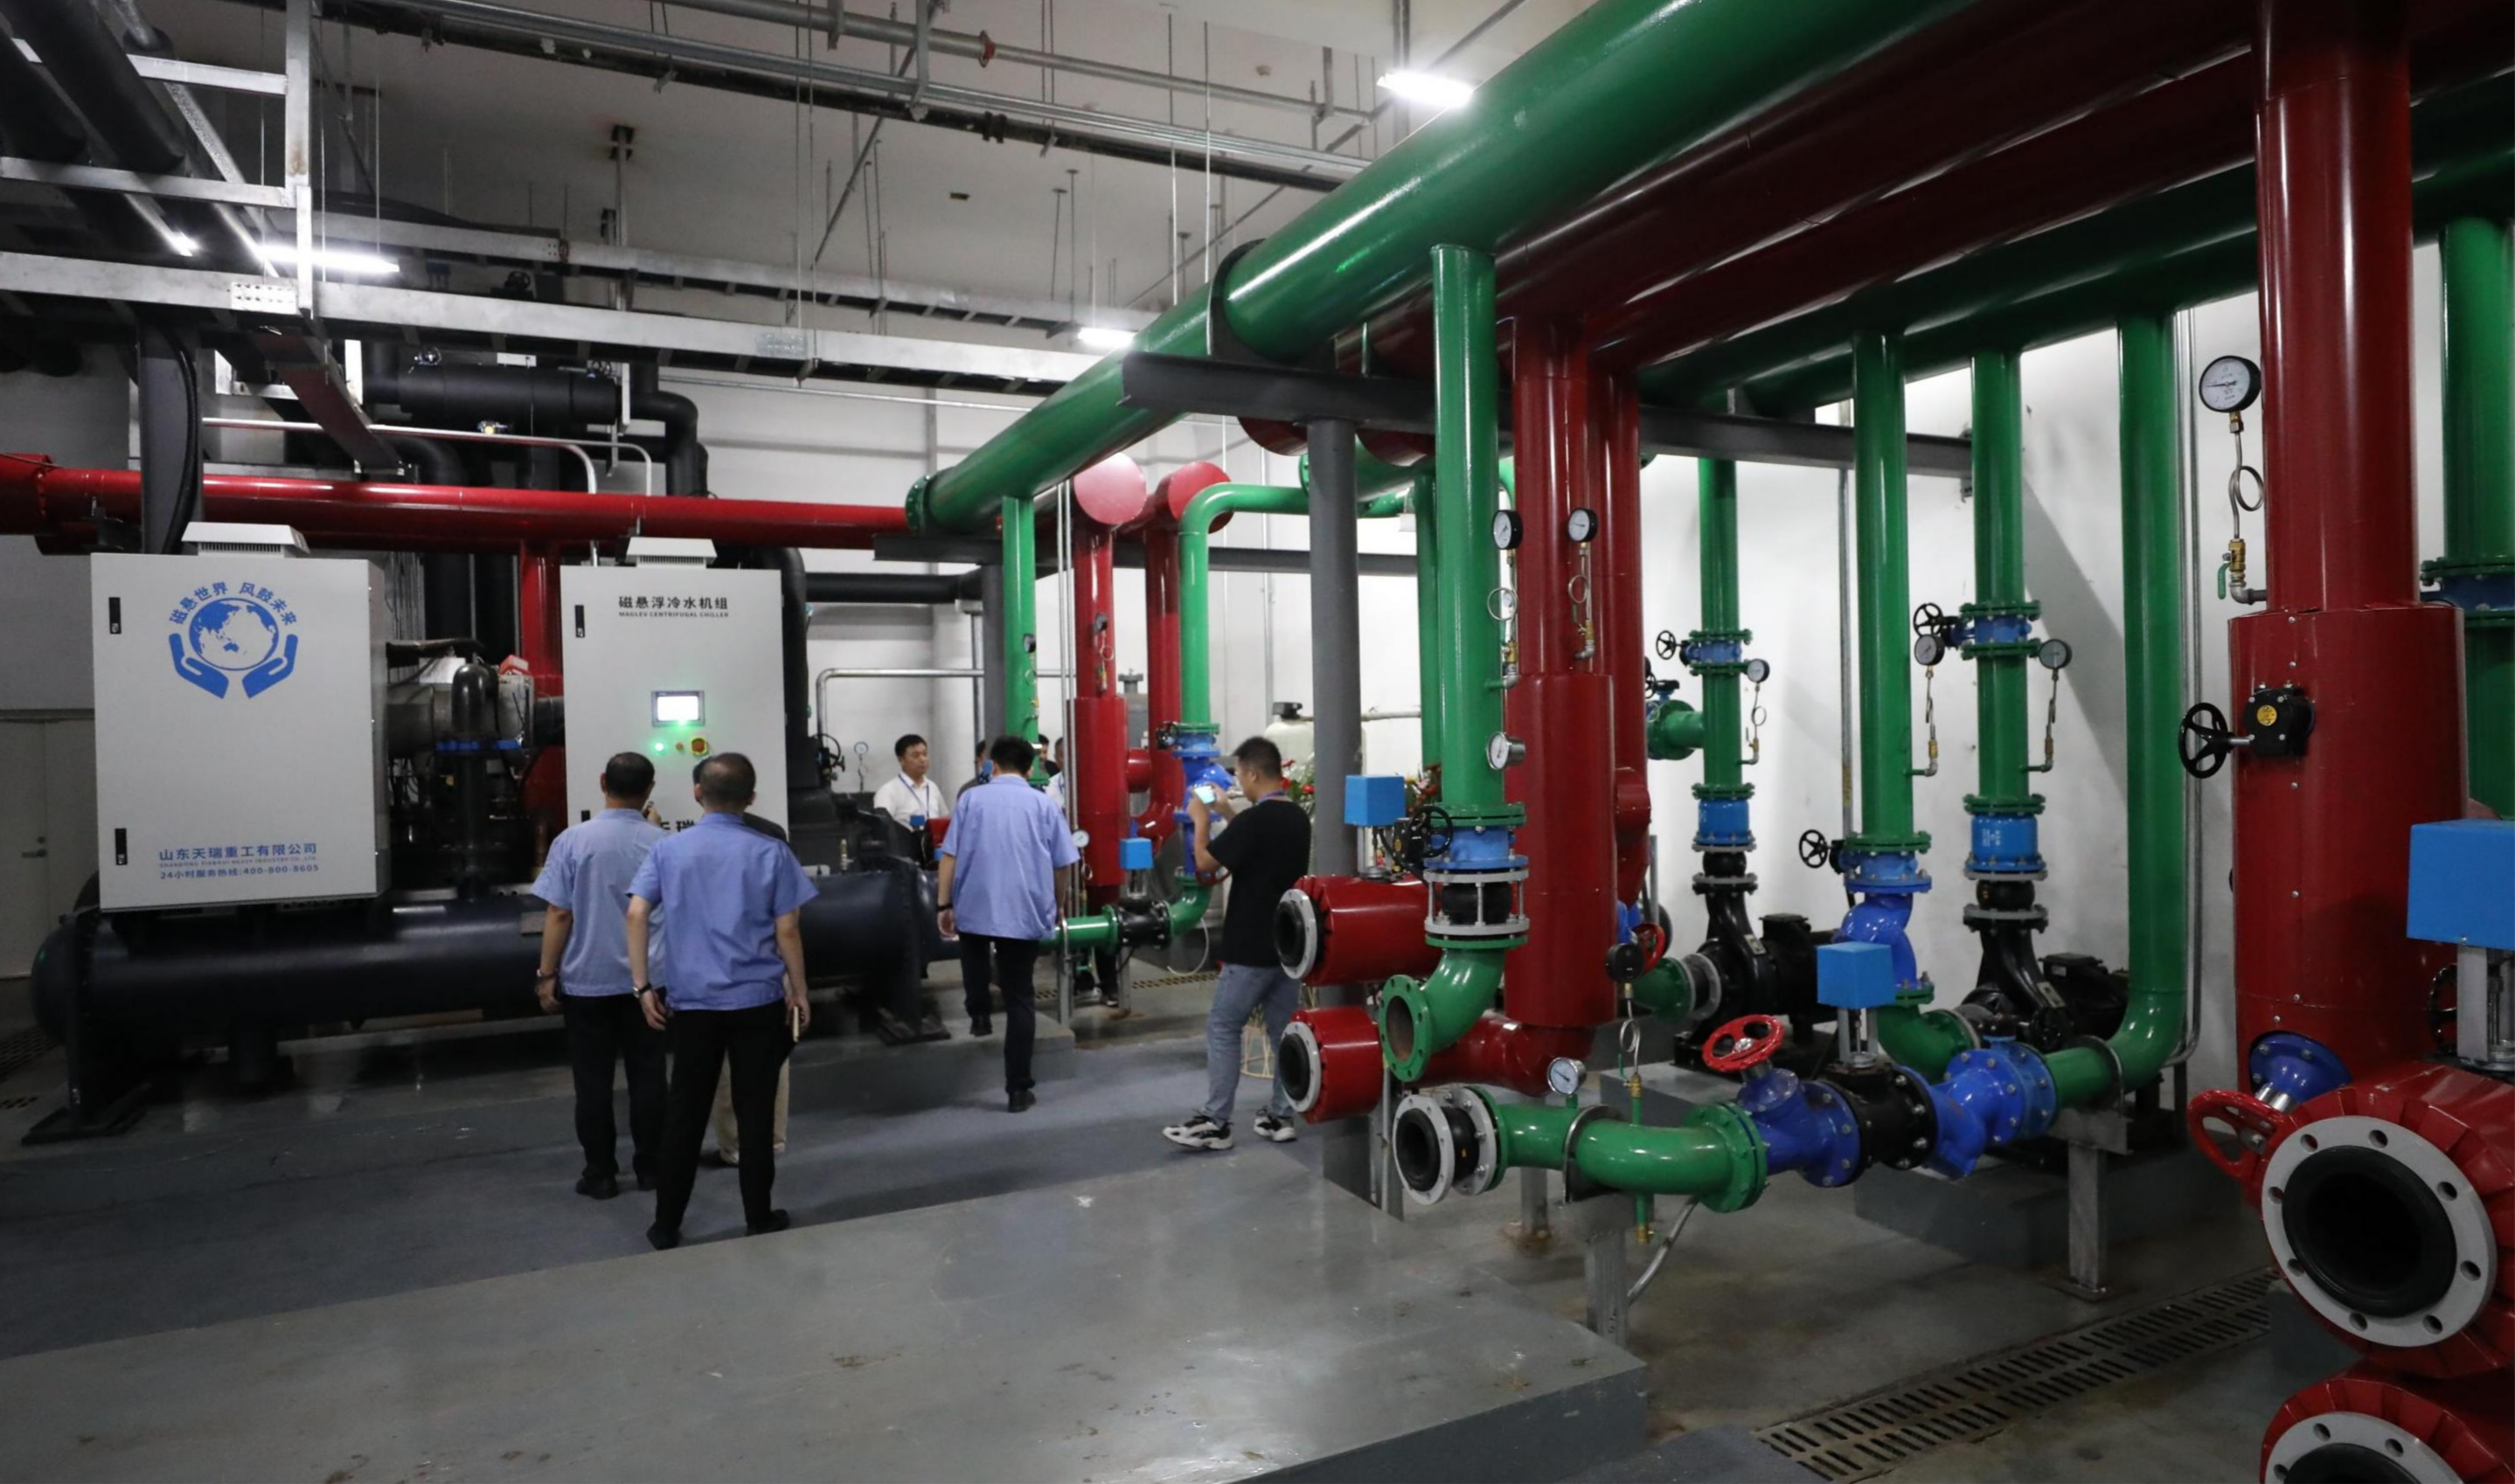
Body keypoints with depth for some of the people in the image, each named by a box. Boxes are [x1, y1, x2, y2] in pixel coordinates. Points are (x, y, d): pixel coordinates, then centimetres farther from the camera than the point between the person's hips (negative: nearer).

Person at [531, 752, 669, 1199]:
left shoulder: (573, 840, -8)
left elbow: (558, 914, -9)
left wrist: (548, 974, 0)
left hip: (586, 980, -1)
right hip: (643, 980, 1)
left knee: (593, 1081, 8)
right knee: (647, 1076, 10)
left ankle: (600, 1174, 14)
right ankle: (649, 1167, 17)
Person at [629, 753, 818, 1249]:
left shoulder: (667, 849, 2)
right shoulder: (770, 853, -4)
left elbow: (637, 915, -5)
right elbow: (787, 931, -5)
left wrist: (643, 986, 0)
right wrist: (799, 992, 4)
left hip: (691, 1001, 2)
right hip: (758, 1001, -2)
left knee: (685, 1112, 12)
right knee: (755, 1111, 8)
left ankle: (666, 1224, 20)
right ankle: (759, 1219, 18)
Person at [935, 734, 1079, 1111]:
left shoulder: (972, 799, 2)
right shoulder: (1044, 805, 4)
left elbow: (950, 857, -4)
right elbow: (1062, 866, 4)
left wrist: (944, 905, 2)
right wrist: (1056, 907, 19)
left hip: (975, 907, 0)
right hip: (1026, 914, 0)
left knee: (975, 948, 36)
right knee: (1020, 1000, 6)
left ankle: (979, 1014, 25)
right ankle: (1018, 1089, 7)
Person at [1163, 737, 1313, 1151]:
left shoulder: (1255, 820, -19)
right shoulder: (1298, 818, 7)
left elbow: (1205, 862, -12)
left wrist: (1201, 820, 2)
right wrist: (1229, 814, 22)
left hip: (1252, 947, -8)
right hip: (1289, 942, 8)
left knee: (1222, 1028, 0)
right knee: (1284, 1031, 11)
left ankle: (1215, 1122, 3)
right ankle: (1280, 1116, 16)